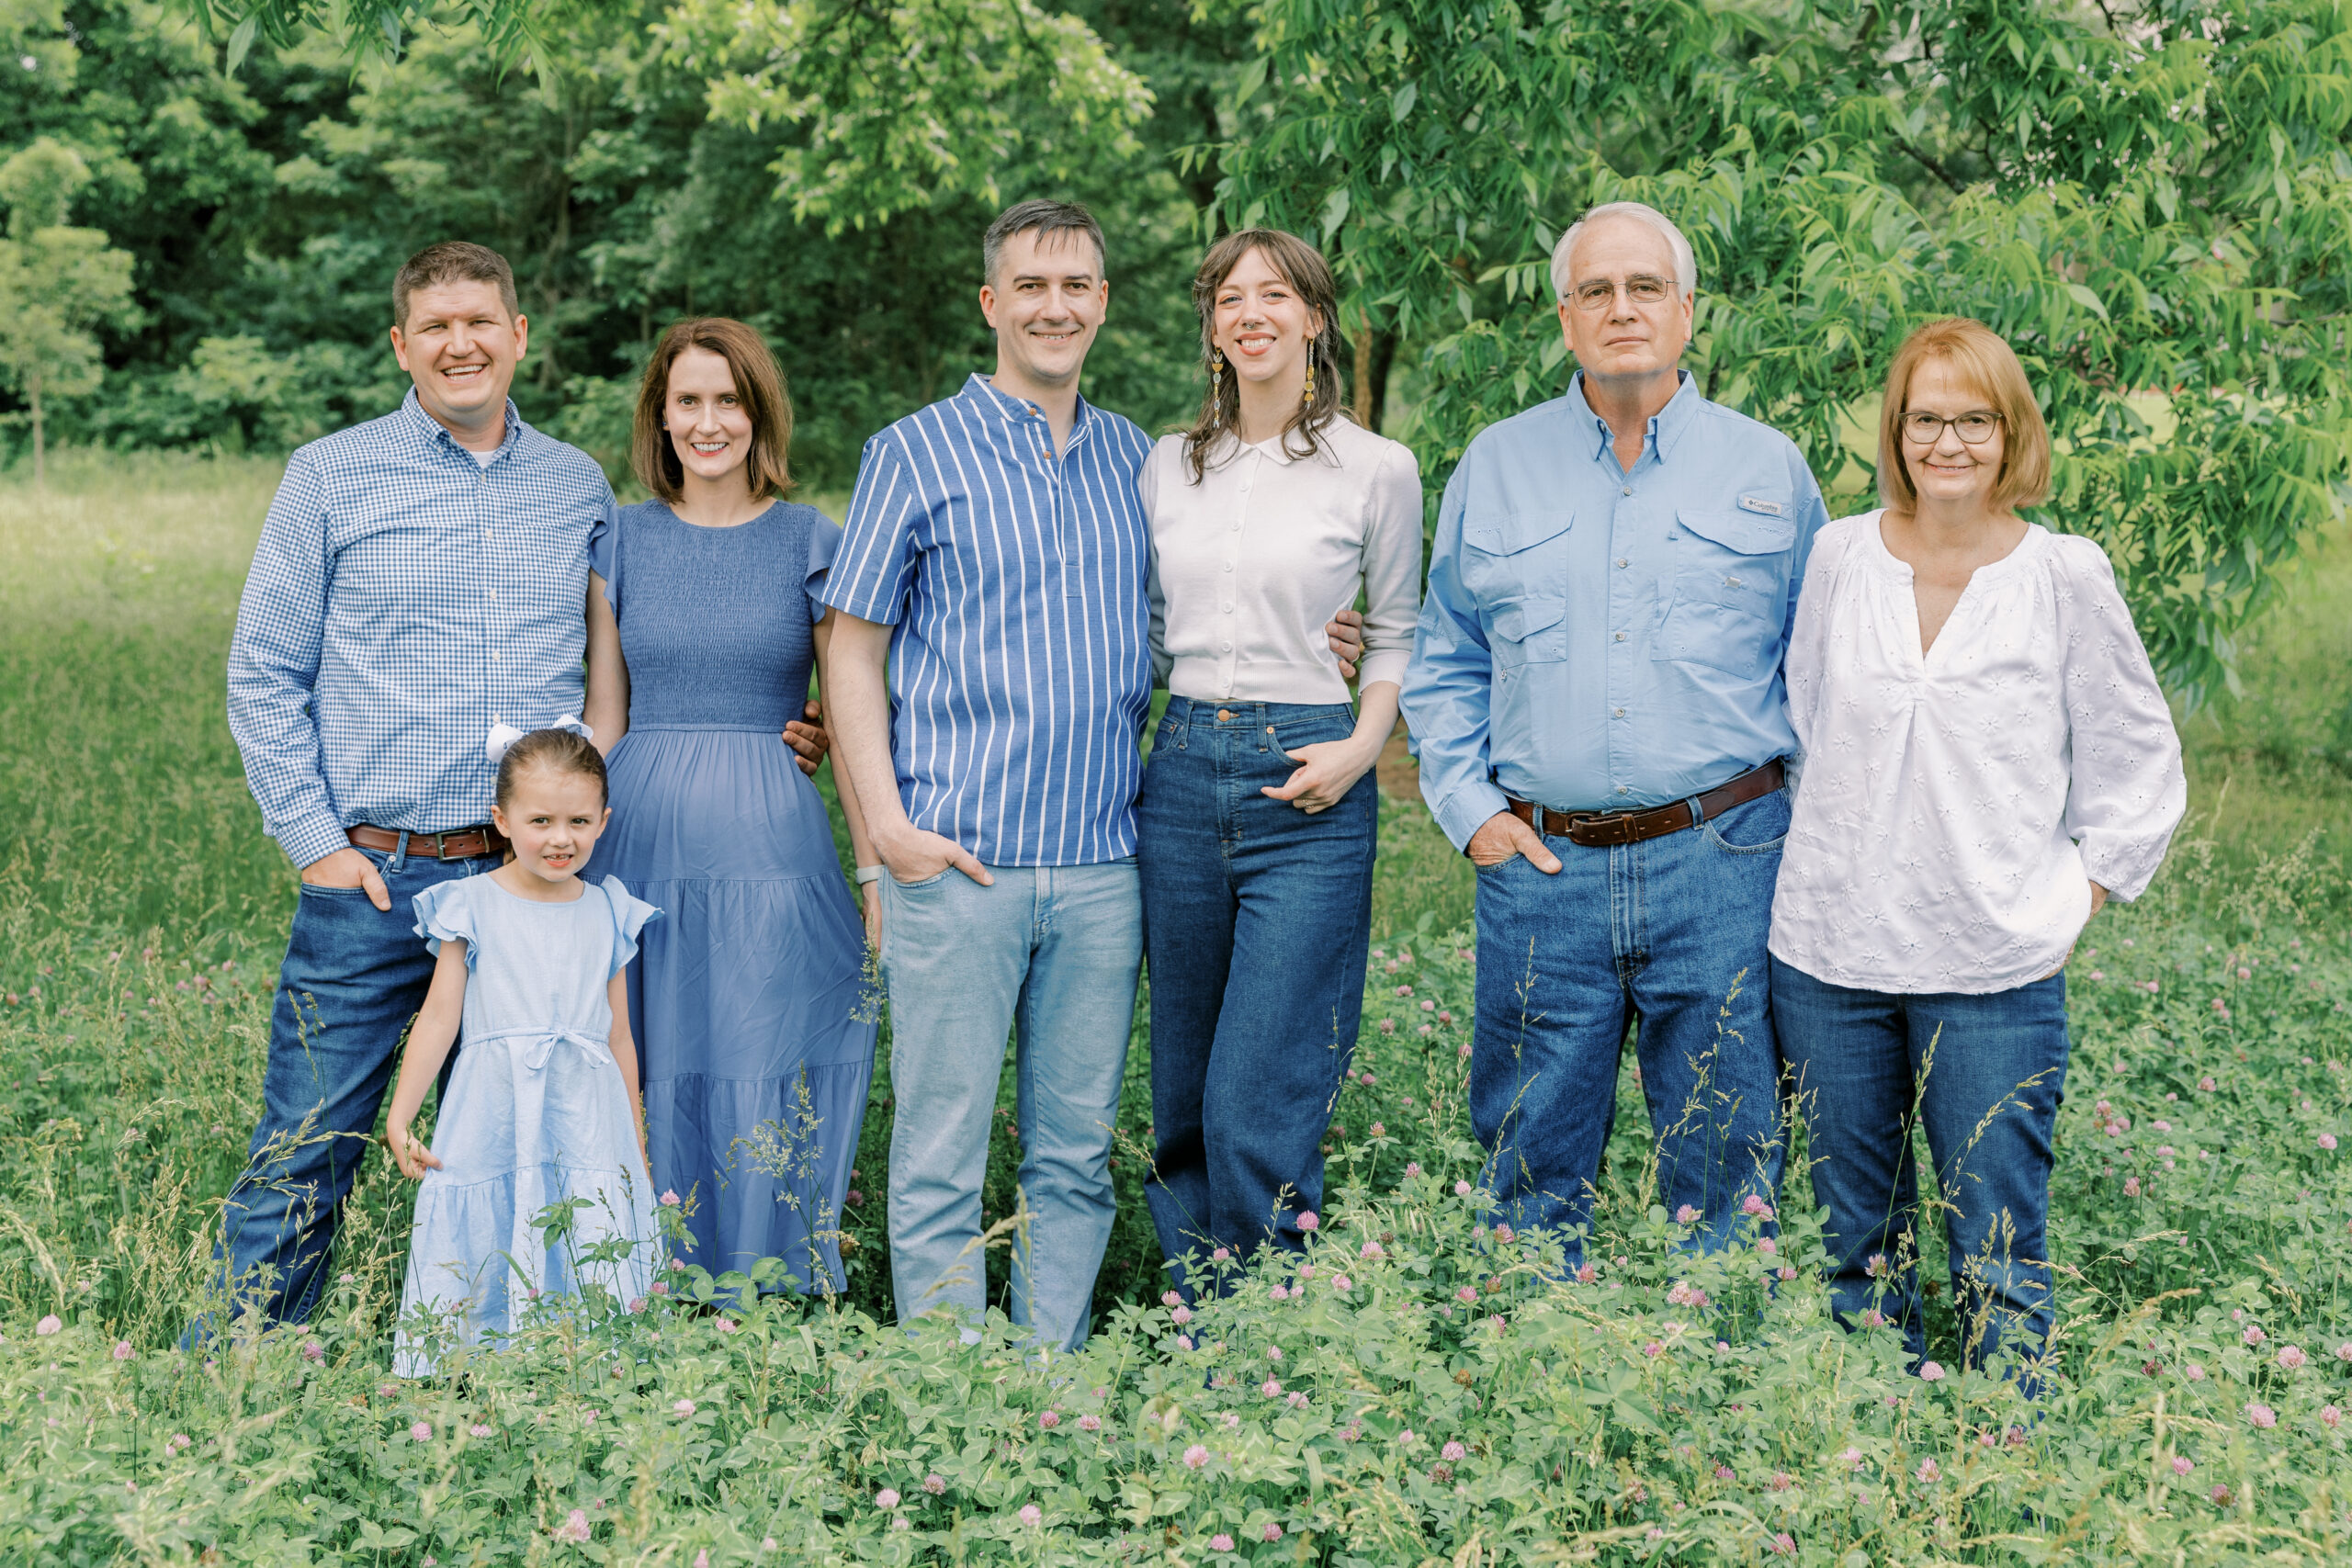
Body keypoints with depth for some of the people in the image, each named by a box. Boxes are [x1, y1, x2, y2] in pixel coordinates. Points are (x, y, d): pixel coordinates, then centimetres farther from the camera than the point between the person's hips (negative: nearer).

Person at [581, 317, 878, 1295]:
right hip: (644, 838, 2)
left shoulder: (814, 546, 3)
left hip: (770, 846, -2)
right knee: (649, 1097, 4)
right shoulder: (621, 542, 9)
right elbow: (603, 721, 11)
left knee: (766, 1108, -1)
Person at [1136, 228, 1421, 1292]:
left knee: (1258, 1111, -10)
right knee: (1183, 1102, 9)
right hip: (1182, 774, 4)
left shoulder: (1375, 470, 1)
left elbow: (1397, 635, 8)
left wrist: (1363, 746, -8)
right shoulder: (1167, 467, 11)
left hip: (1308, 788, -4)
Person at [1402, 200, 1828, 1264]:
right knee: (1531, 1176, 6)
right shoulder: (1495, 467, 10)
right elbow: (1443, 661, 15)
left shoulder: (1769, 469, 7)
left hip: (1721, 865, -1)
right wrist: (1468, 806, 2)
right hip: (1541, 867, 1)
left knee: (1728, 1176, 4)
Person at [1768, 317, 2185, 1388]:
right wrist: (1833, 849, 12)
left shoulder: (2065, 576, -1)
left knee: (1998, 1255, -1)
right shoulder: (1837, 558, 4)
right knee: (1859, 1243, 11)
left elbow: (2137, 759, 8)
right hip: (1829, 953, 3)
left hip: (1995, 970, -2)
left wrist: (2082, 891, 1)